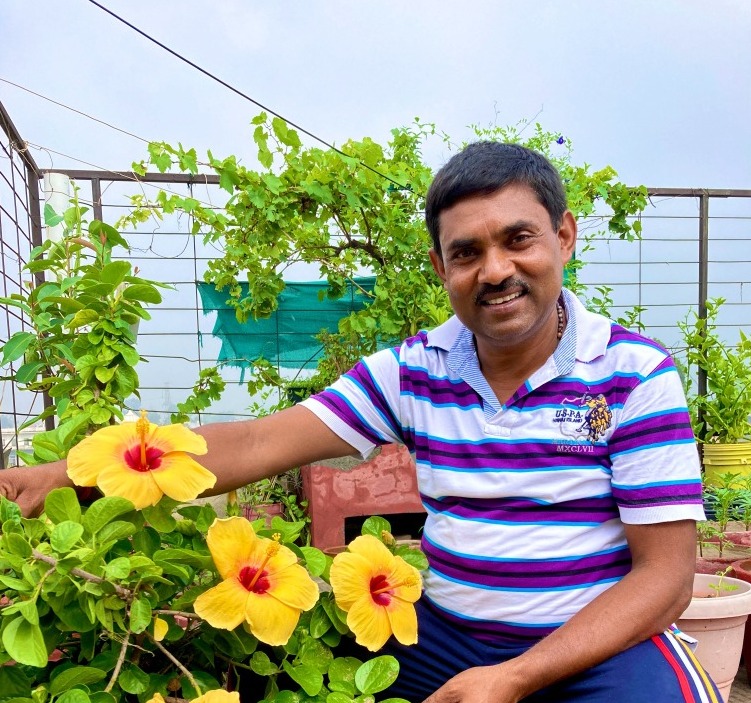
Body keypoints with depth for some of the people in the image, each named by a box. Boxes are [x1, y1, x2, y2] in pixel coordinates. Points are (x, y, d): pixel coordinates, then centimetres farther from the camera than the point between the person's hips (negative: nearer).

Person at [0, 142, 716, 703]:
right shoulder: (412, 370, -2)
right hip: (442, 634, 3)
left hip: (602, 644, -1)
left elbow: (664, 575, -11)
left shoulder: (635, 375, -11)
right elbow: (256, 444, -7)